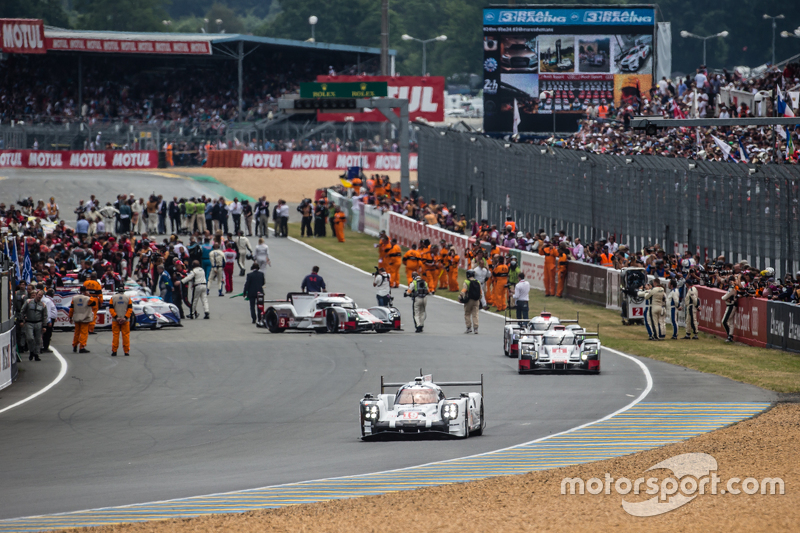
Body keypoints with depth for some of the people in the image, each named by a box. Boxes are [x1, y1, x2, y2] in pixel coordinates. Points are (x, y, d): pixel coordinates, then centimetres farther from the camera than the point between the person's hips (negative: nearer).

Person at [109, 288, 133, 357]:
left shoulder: (113, 298, 2)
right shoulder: (128, 298, 4)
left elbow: (111, 309, -5)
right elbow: (130, 309, -2)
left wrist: (116, 317, -9)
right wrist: (126, 317, -7)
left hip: (115, 320, 0)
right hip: (125, 320, 0)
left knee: (115, 335, 3)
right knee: (126, 335, 4)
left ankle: (114, 351, 2)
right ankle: (126, 351, 3)